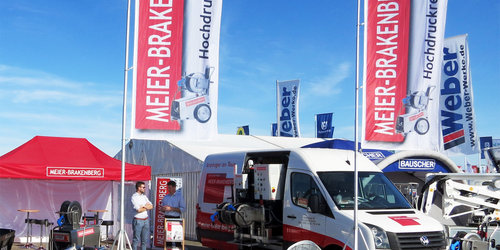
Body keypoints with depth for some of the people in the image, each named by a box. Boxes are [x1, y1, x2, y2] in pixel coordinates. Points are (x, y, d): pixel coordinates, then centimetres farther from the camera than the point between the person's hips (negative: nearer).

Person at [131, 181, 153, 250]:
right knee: (136, 239, -2)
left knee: (145, 238, 10)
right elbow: (139, 210, -18)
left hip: (146, 220, 7)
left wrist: (144, 206, -11)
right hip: (138, 220, -7)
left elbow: (151, 206, 8)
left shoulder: (144, 196, 13)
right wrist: (147, 207, -3)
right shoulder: (134, 197, -9)